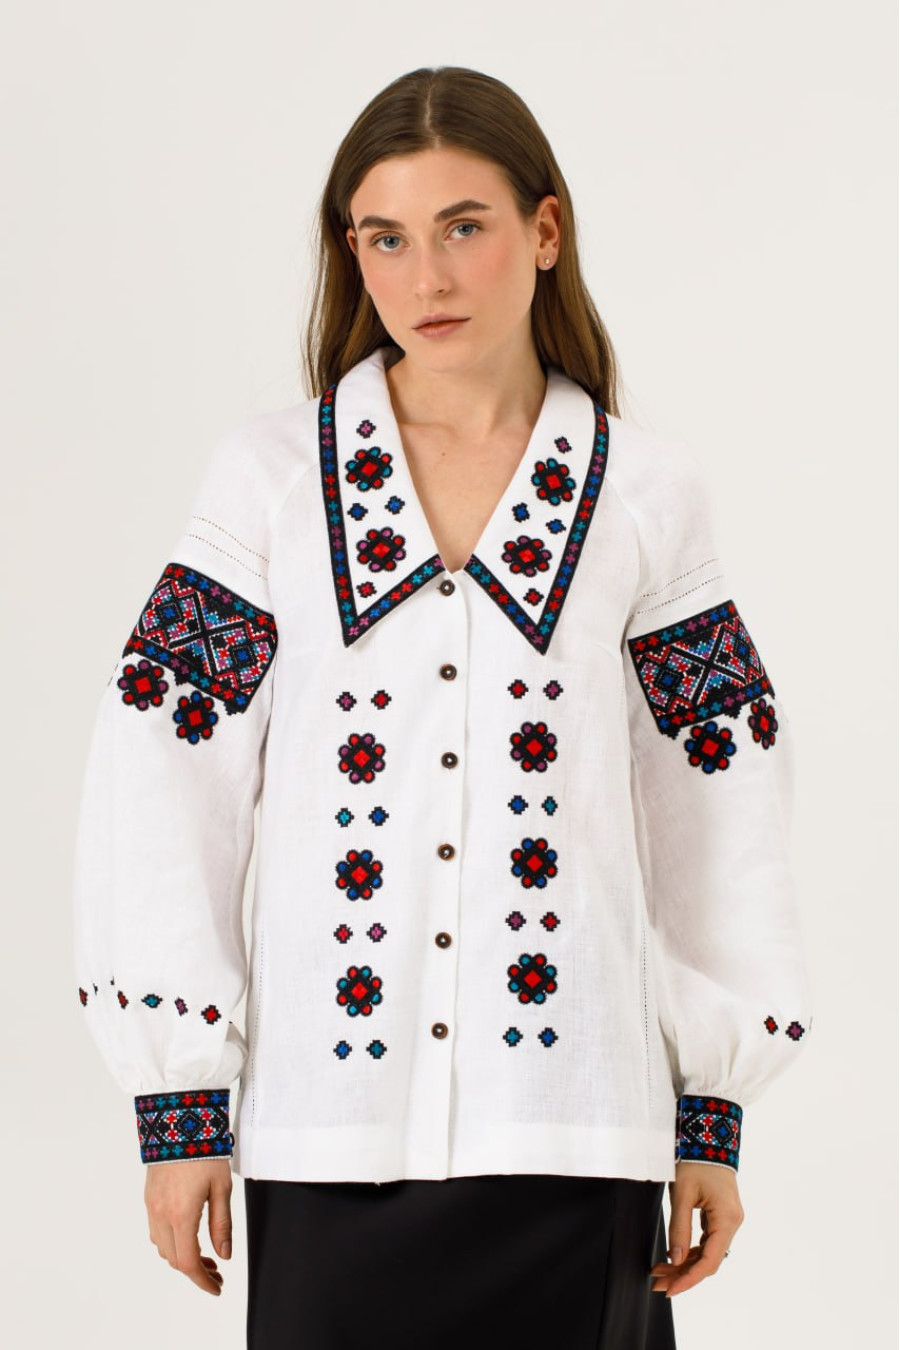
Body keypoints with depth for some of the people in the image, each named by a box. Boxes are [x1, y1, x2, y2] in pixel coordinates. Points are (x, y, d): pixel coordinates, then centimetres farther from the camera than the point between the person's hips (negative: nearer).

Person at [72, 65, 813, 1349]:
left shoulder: (643, 493, 4)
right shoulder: (272, 475, 2)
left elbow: (723, 799, 7)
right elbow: (164, 772, 1)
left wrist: (715, 1115, 6)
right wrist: (178, 1102, -1)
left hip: (572, 1133, 0)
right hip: (330, 1129, 0)